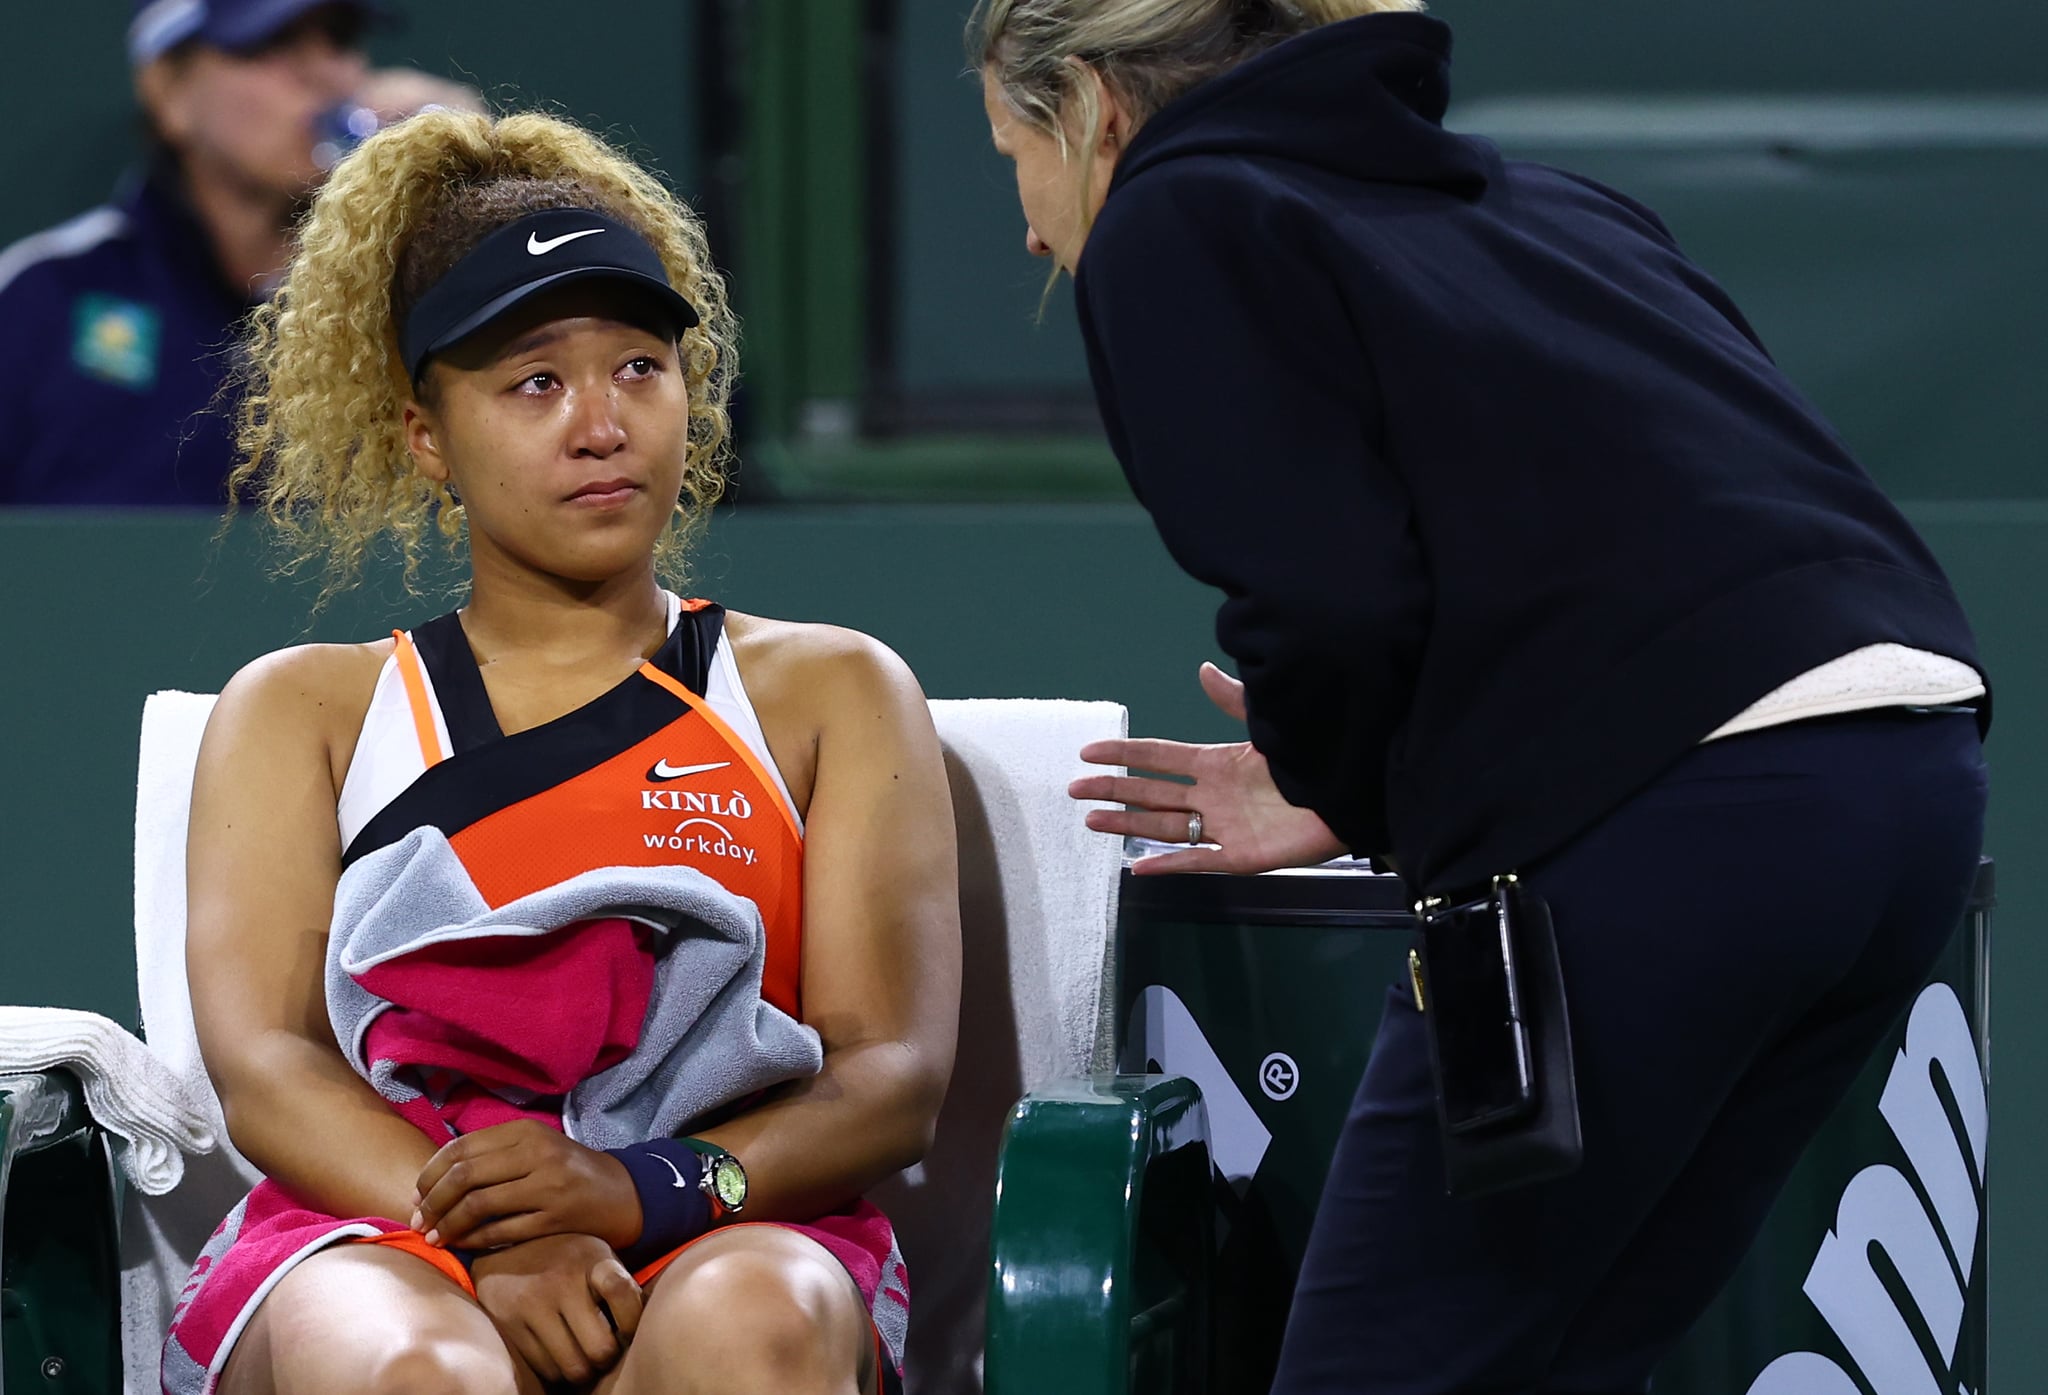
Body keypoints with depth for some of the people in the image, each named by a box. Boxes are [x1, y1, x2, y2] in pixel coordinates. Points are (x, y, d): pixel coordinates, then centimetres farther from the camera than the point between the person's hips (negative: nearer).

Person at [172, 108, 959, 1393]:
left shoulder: (829, 693, 23)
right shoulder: (306, 709, 24)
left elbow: (896, 1079, 8)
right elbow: (261, 1062, 6)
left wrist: (645, 1188, -15)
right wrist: (492, 1242, -16)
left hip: (728, 1243, 0)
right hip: (375, 1239, 0)